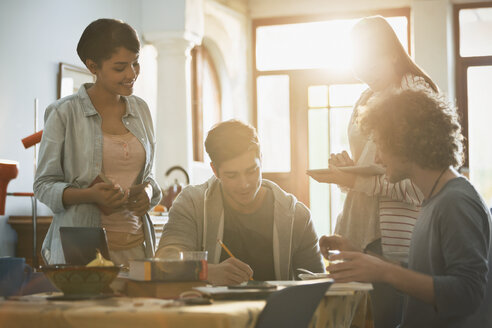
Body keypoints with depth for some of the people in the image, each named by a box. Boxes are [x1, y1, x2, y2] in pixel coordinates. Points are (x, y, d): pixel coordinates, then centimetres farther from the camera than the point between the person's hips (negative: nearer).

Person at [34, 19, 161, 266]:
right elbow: (44, 186, -4)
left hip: (136, 245, 5)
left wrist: (147, 190, -4)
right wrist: (90, 195, -21)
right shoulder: (64, 114, -6)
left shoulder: (140, 110, 10)